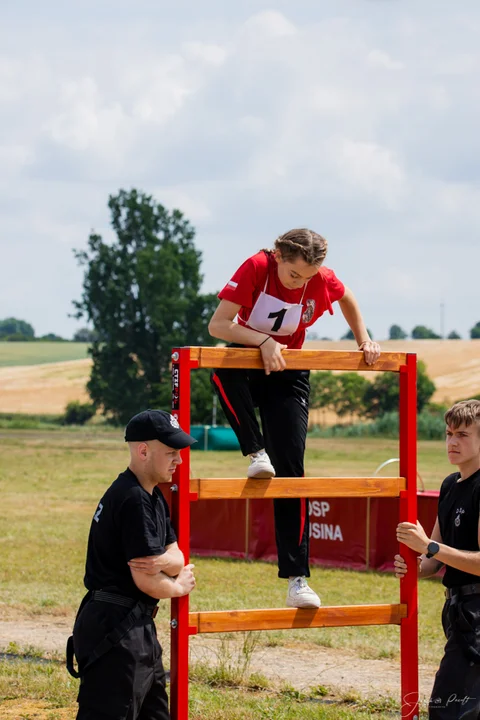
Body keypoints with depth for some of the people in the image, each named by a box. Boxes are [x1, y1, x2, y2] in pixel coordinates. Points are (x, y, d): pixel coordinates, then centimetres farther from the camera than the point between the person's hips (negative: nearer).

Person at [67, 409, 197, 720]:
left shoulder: (153, 496, 14)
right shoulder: (133, 500, -18)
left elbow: (177, 558, 10)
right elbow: (145, 581, -19)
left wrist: (162, 561, -14)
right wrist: (179, 587, 1)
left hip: (137, 627, 11)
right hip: (115, 628, -11)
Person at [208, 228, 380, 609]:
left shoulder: (323, 280, -15)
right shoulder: (256, 269, -22)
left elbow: (348, 300, 10)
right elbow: (218, 325, -26)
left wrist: (364, 341, 2)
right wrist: (264, 341, -38)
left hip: (287, 376, 1)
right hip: (246, 361, -1)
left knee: (291, 472, -10)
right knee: (223, 367, -40)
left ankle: (296, 577, -10)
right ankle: (257, 453, -28)